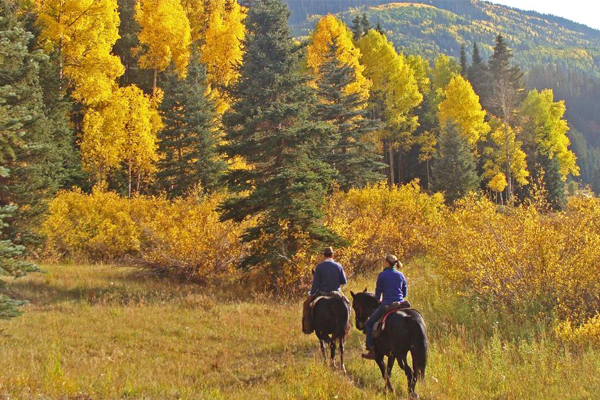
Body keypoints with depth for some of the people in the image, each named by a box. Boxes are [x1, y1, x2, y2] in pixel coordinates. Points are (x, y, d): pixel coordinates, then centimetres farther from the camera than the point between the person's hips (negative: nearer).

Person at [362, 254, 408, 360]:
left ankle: (371, 350, 1)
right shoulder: (401, 275, 9)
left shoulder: (382, 275, -5)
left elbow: (378, 291, 0)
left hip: (386, 305, -5)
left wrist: (379, 300, 19)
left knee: (369, 324, 9)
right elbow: (405, 292, 14)